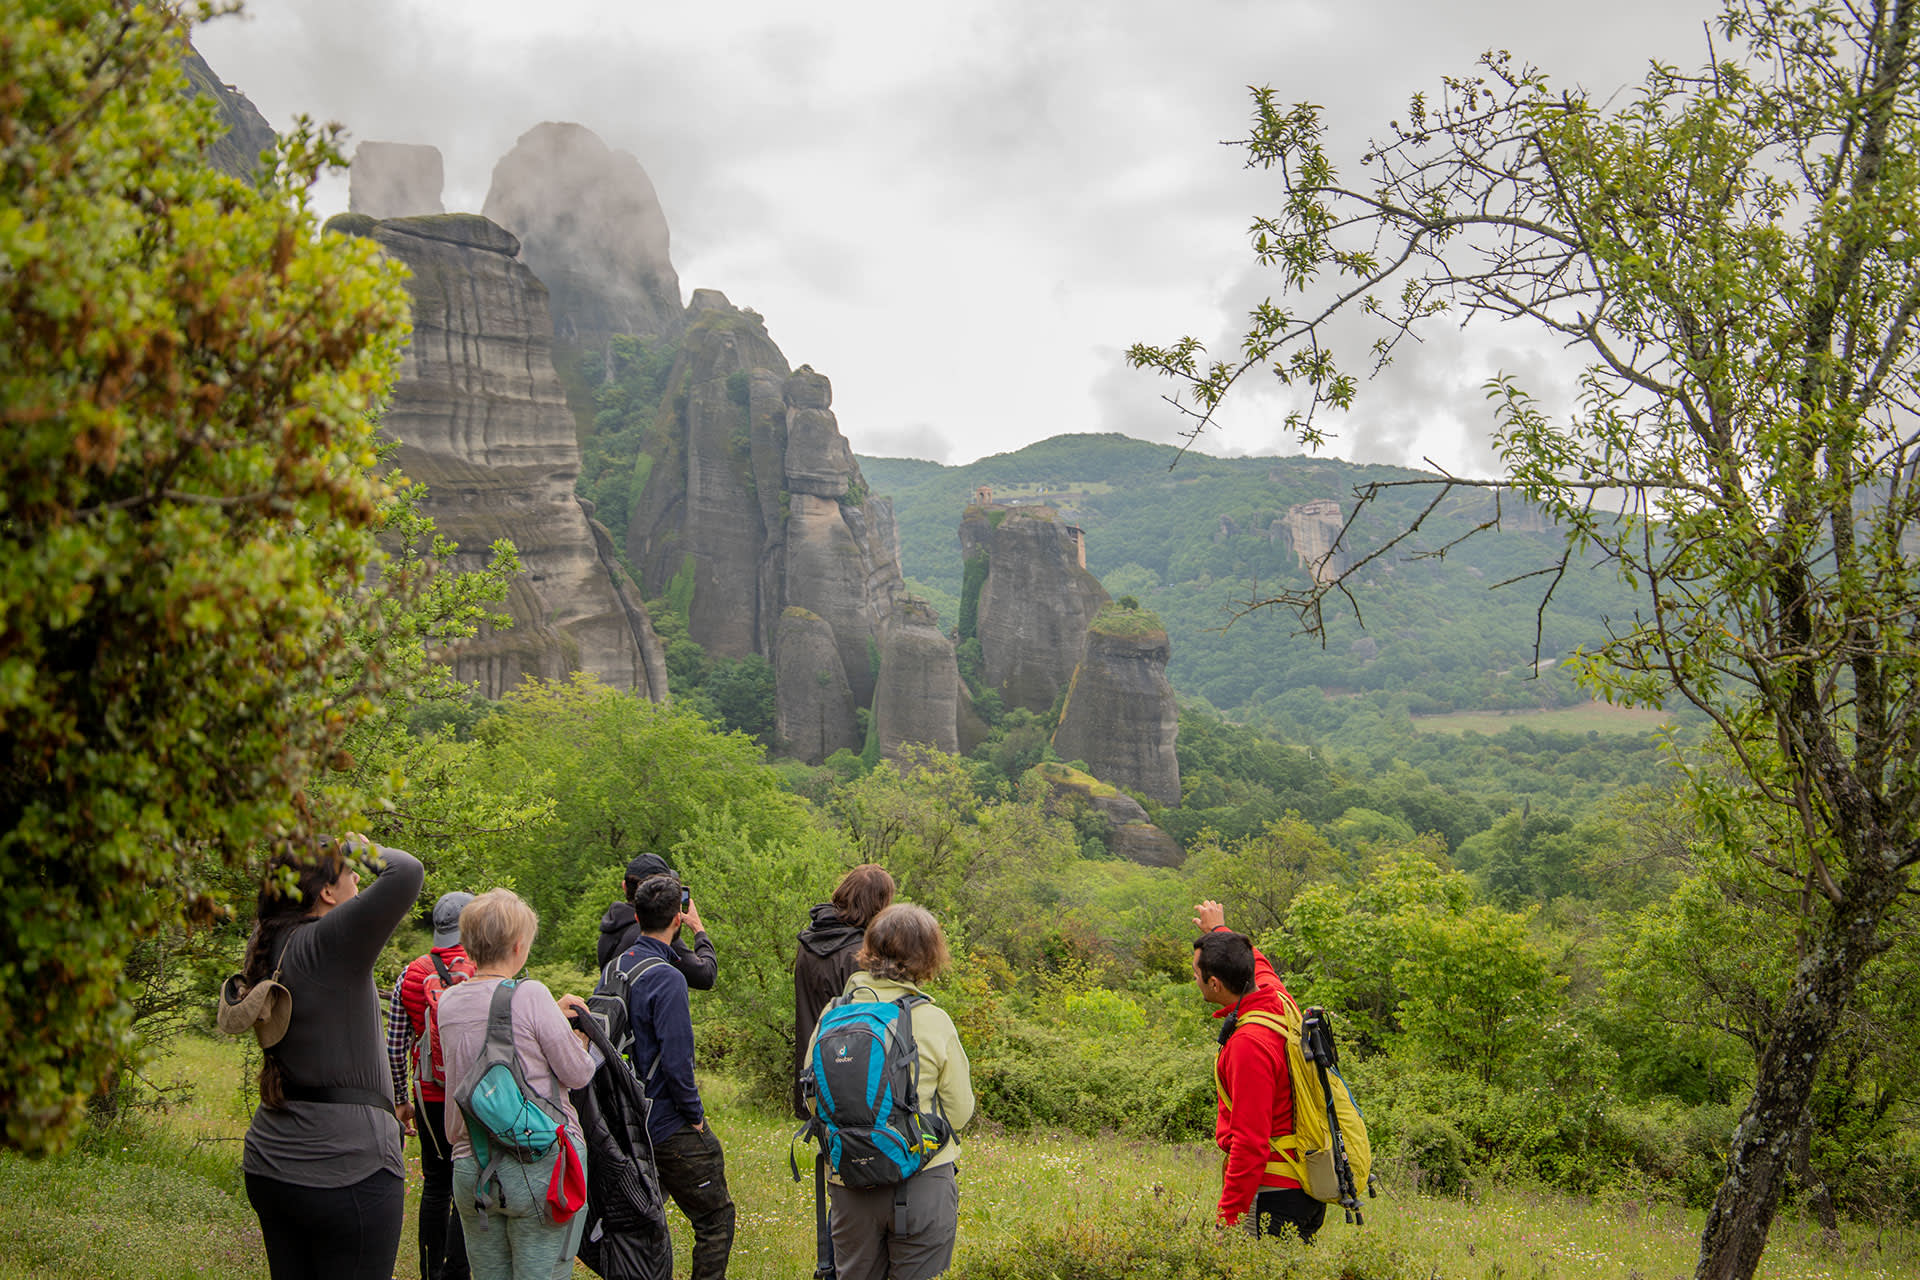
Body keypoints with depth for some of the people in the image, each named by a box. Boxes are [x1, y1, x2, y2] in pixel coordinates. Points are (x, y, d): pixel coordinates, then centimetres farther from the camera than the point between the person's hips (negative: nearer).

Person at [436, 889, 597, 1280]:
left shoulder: (449, 1002, 5)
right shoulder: (531, 994, -13)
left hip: (470, 1170, 6)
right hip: (541, 1166, -6)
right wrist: (581, 1036, 13)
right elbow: (578, 1073, -7)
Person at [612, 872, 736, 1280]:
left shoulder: (617, 966, 5)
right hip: (669, 1125, -8)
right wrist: (695, 1115, -9)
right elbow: (676, 1059, -23)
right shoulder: (667, 978, -20)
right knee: (716, 1219, 3)